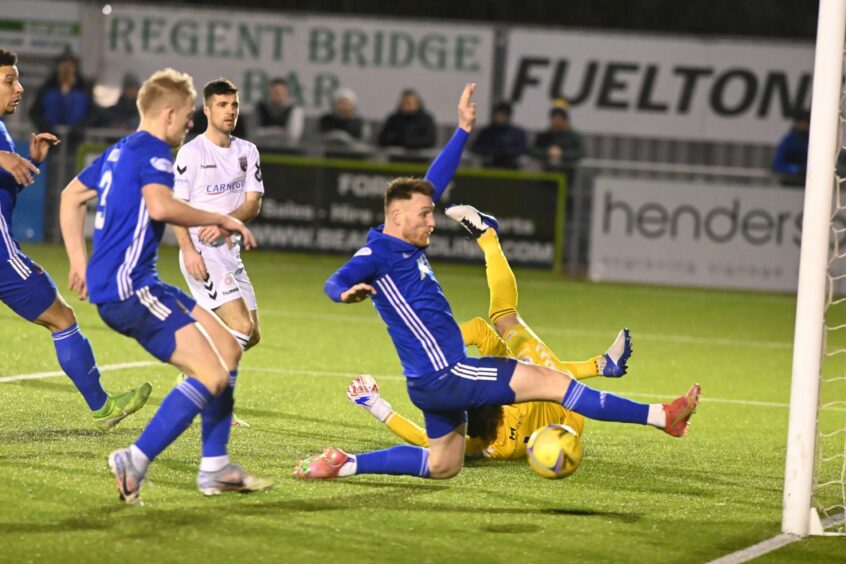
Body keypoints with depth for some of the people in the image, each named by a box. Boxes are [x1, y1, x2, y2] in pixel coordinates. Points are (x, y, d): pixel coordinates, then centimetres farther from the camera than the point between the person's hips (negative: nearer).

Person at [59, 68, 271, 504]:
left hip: (139, 285, 11)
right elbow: (160, 205, -30)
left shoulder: (119, 151, 19)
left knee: (228, 349, 13)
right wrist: (220, 220, -18)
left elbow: (72, 196, 30)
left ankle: (215, 467, 14)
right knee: (212, 375, -17)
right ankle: (134, 463, -19)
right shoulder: (152, 150, -11)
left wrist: (78, 260, 29)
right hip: (127, 287, -11)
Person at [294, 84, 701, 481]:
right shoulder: (378, 252, -13)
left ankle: (344, 464, 16)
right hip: (442, 376, -11)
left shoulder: (406, 245, 11)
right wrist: (347, 293, -55)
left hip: (440, 379, 11)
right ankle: (659, 416, -11)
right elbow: (334, 282, -30)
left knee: (442, 466, 21)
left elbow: (435, 181, 20)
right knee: (553, 383, -11)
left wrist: (464, 129, 20)